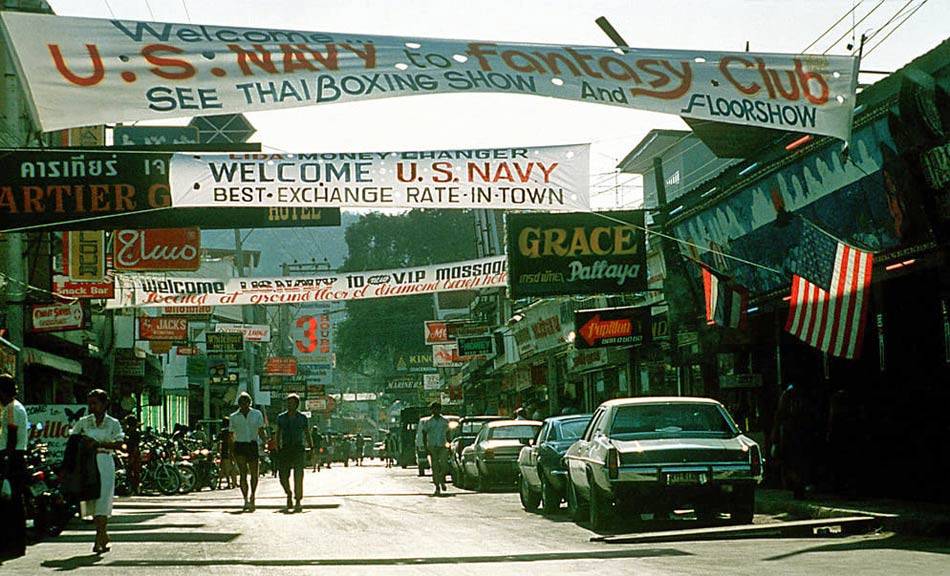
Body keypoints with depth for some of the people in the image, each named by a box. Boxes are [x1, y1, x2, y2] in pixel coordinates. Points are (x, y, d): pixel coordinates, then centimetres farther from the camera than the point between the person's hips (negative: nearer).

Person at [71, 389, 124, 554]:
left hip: (105, 462, -3)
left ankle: (99, 541, -14)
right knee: (91, 501, 3)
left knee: (102, 500, -12)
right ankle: (104, 537, 18)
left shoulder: (113, 423, 5)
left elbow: (119, 443, -7)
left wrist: (97, 443, -17)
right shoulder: (83, 422, 11)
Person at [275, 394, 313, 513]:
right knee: (283, 477, -2)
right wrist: (278, 448, 0)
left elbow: (307, 435, 10)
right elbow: (278, 434, 12)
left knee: (298, 476, -9)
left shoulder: (302, 418, 6)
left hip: (298, 449, -1)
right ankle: (289, 494, 27)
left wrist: (311, 447, -2)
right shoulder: (281, 417, 9)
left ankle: (298, 502, -2)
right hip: (285, 449, 2)